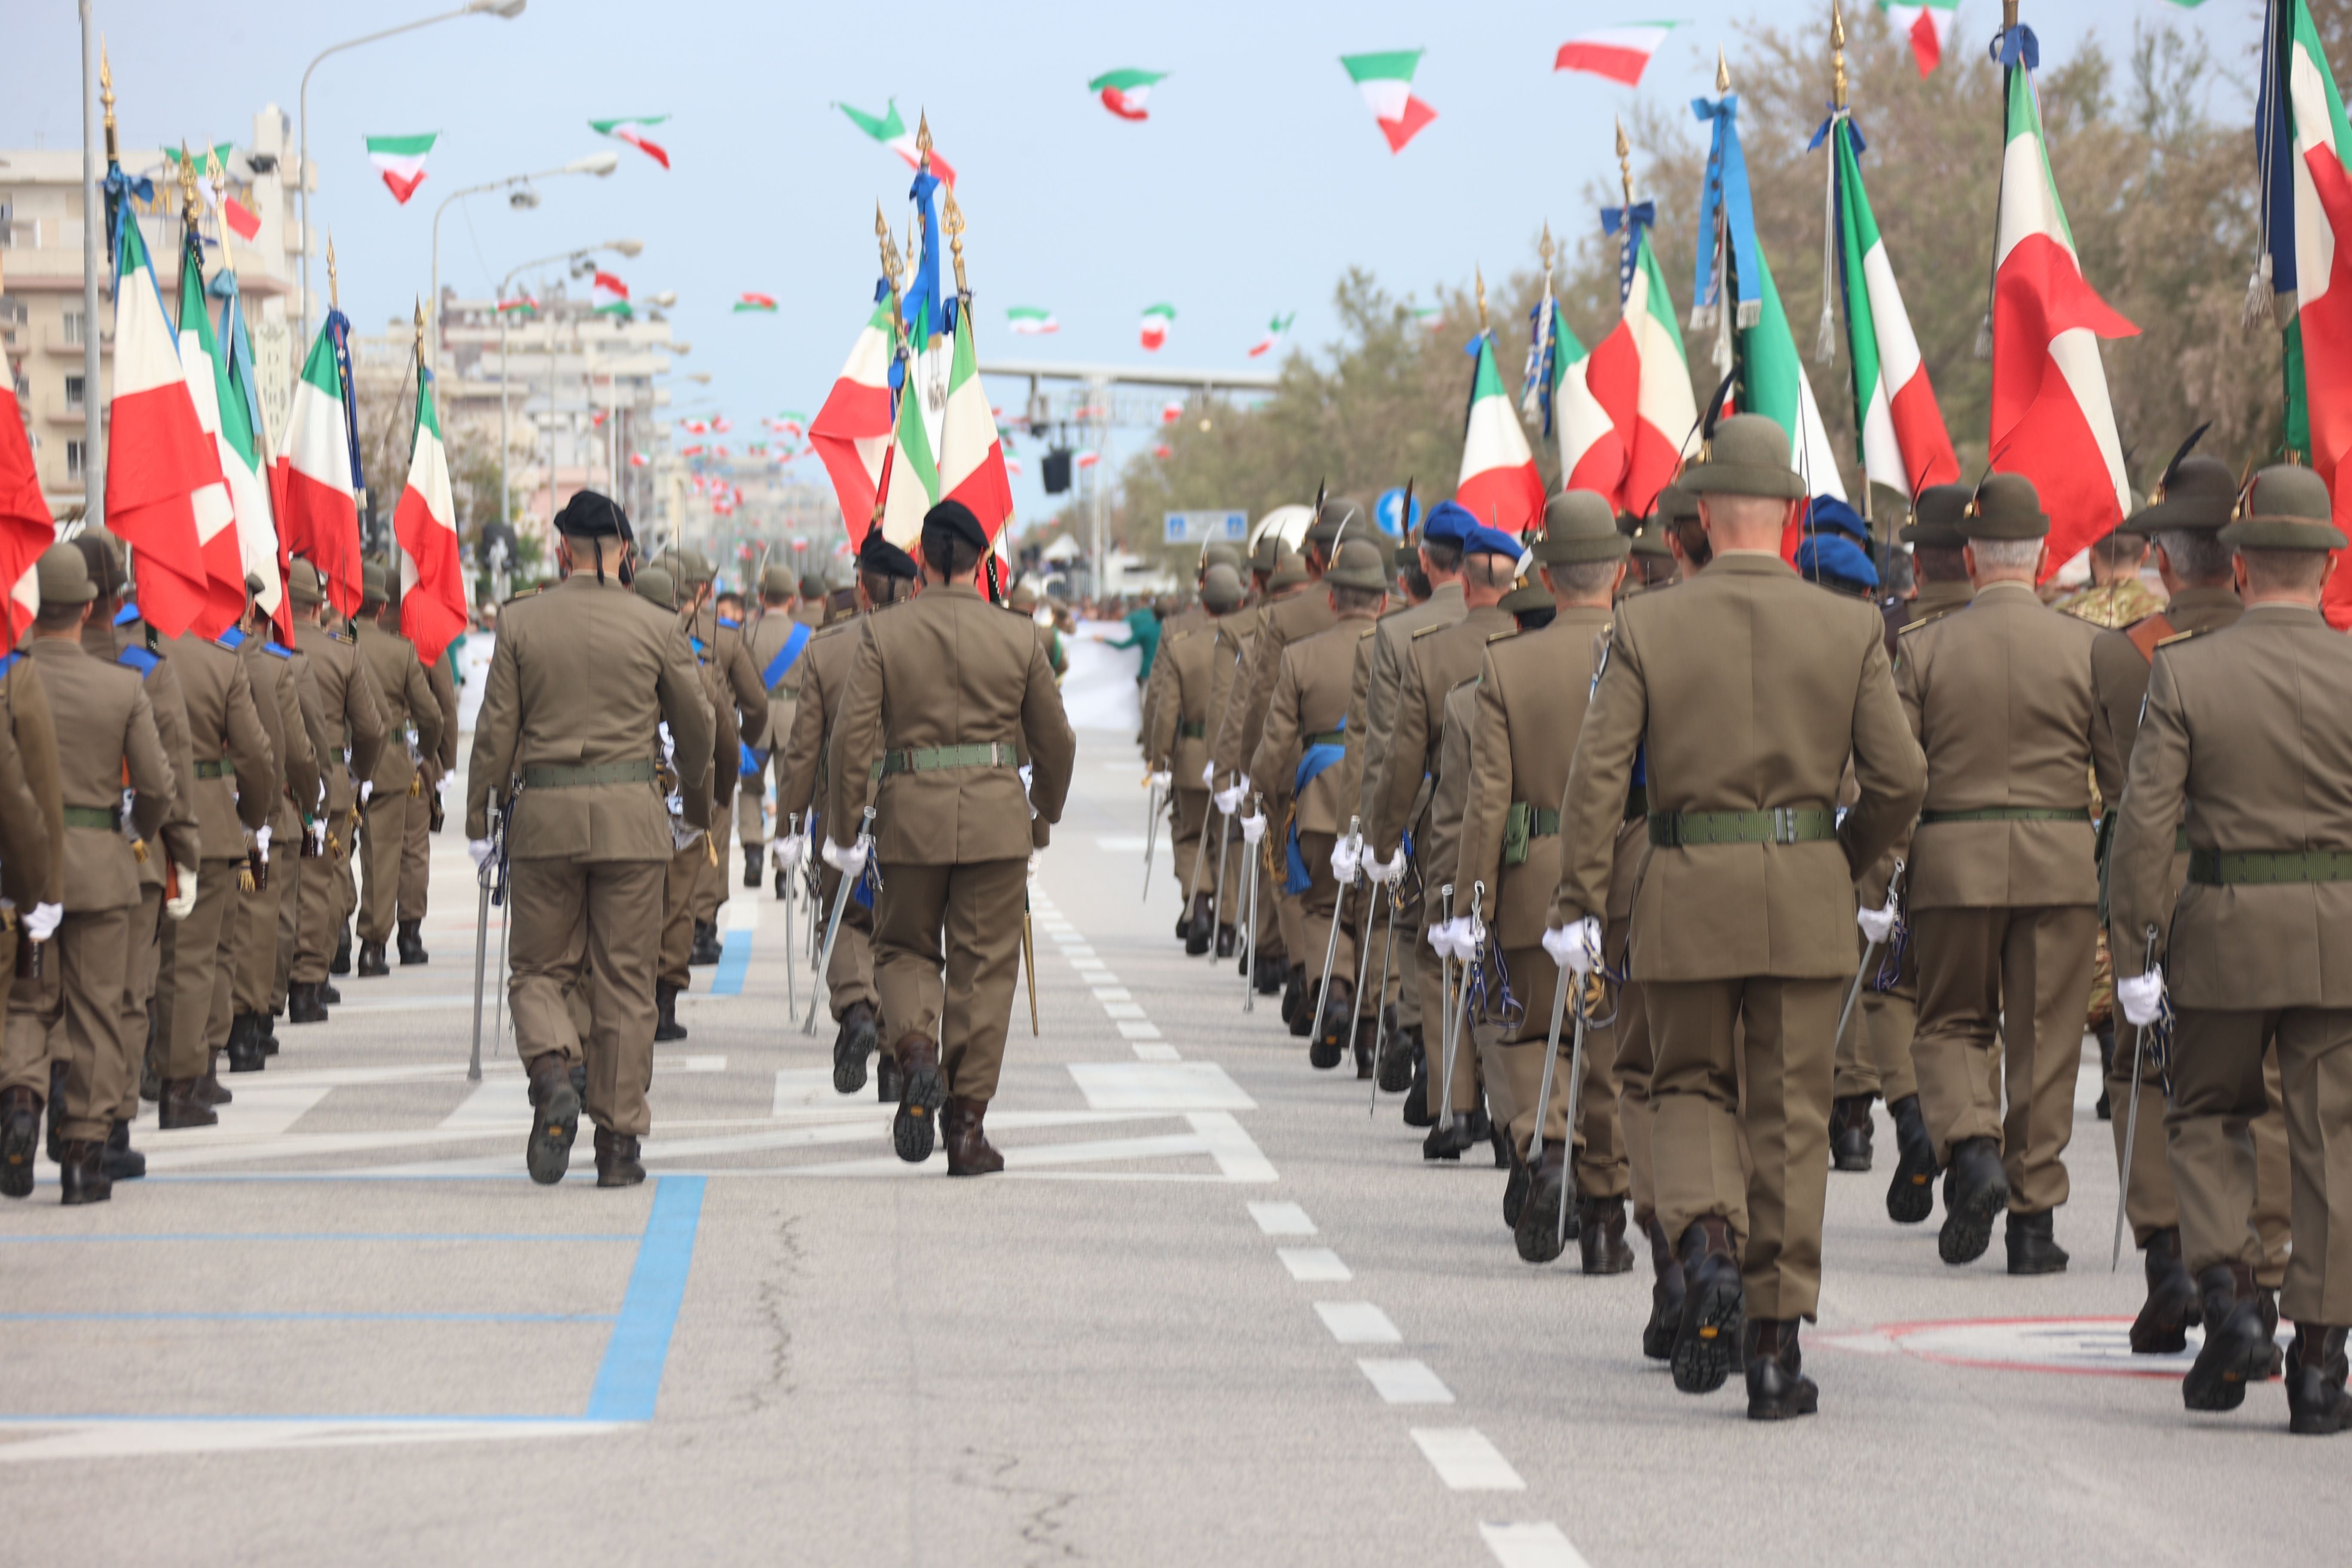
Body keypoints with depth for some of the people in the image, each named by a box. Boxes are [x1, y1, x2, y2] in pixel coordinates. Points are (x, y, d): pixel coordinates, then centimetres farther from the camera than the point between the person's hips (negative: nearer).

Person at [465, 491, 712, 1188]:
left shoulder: (520, 623, -1)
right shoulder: (657, 628, -1)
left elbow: (495, 731, 1)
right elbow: (697, 728, 8)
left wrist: (479, 821, 9)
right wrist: (698, 807, 25)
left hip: (543, 815, 0)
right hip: (631, 817, 0)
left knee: (539, 969, 11)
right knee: (624, 982, 6)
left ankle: (552, 1075, -17)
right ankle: (619, 1142, 5)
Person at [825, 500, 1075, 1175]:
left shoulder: (883, 634, -3)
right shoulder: (1019, 638, 1)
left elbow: (852, 737, -7)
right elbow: (1055, 741, 8)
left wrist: (843, 830, 2)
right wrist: (1046, 814, 26)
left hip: (911, 814, 0)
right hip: (996, 815, 0)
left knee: (904, 947, 18)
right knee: (983, 967, 6)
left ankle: (916, 1049, -12)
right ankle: (967, 1127, 3)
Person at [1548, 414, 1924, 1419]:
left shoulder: (1647, 628, -4)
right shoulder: (1850, 630, -2)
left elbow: (1598, 774, -7)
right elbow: (1900, 780, -2)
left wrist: (1578, 905, -3)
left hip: (1688, 893, -1)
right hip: (1806, 899, 1)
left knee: (1691, 1087, 17)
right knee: (1790, 1116, 7)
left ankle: (1706, 1239, -13)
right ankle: (1775, 1346, 7)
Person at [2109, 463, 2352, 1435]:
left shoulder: (2184, 673, -6)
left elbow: (2145, 820, -8)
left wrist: (2134, 953, -2)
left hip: (2224, 927, 0)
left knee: (2208, 1116, 19)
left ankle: (2227, 1295, 1)